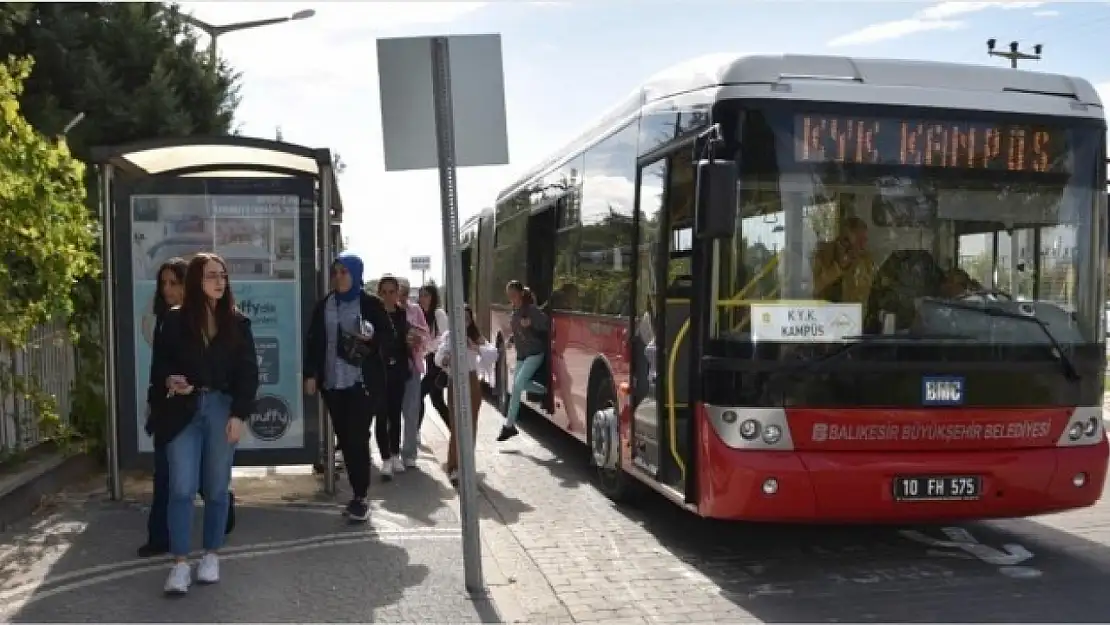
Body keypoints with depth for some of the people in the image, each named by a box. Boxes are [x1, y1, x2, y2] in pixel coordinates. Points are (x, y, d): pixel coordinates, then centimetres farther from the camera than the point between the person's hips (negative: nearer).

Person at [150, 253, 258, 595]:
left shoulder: (237, 322, 4)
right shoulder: (174, 320, 2)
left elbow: (248, 372, 1)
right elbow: (160, 363, 7)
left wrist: (239, 414, -7)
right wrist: (169, 381, -15)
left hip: (222, 410, 1)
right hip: (183, 411, -1)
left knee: (216, 488, 7)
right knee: (182, 488, -5)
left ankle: (211, 555, 20)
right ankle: (180, 563, 1)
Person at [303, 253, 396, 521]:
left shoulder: (371, 303, -2)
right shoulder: (323, 305, 10)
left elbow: (389, 333, 2)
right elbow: (313, 341, 11)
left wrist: (372, 336, -19)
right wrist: (310, 374, 4)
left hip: (363, 382, -4)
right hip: (332, 383, 4)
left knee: (357, 438, -7)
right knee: (344, 438, 6)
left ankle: (360, 496, 1)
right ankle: (358, 492, 15)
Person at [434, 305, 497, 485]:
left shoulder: (476, 337, 6)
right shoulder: (448, 336, -1)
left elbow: (493, 353, -7)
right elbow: (438, 359, -9)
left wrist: (476, 348, -20)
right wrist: (444, 360, -31)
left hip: (472, 383, 3)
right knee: (457, 426, -8)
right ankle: (454, 467, -5)